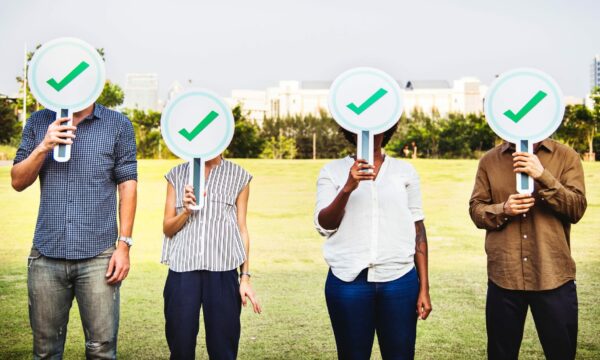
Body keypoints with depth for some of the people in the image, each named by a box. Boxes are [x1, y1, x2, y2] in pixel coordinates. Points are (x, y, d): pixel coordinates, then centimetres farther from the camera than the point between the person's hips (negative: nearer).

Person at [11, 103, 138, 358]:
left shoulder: (118, 125, 2)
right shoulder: (38, 122, 10)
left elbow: (127, 185, 0)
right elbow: (18, 182, 8)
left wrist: (124, 245, -6)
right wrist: (44, 147, -9)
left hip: (98, 256, -2)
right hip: (46, 255, 2)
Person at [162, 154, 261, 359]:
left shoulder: (238, 176, 8)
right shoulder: (176, 175, 11)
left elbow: (242, 229, 9)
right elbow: (167, 228, 10)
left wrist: (245, 277, 5)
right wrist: (186, 211, -10)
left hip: (222, 271, -1)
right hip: (182, 269, 1)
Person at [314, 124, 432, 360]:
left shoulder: (405, 171, 8)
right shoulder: (332, 171, 5)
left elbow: (418, 229, 8)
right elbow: (324, 225, -4)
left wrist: (424, 287, 5)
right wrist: (348, 187, -19)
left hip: (399, 281, 1)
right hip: (348, 281, -1)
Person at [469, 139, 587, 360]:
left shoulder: (566, 157, 2)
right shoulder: (489, 160, 7)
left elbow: (577, 209, -7)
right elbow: (475, 210, 5)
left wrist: (543, 176, -19)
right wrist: (502, 210, -15)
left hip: (553, 276, -1)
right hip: (503, 275, 1)